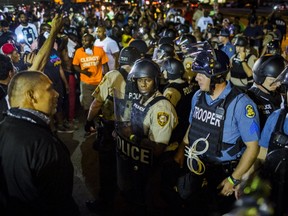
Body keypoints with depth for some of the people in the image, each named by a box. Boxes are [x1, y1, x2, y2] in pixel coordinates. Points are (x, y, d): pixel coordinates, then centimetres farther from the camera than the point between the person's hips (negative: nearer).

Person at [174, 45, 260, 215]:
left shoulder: (241, 103, -21)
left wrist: (234, 180, -17)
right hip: (196, 167, 6)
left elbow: (252, 146, -18)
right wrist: (181, 152, 6)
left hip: (223, 173, -5)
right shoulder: (198, 96, -1)